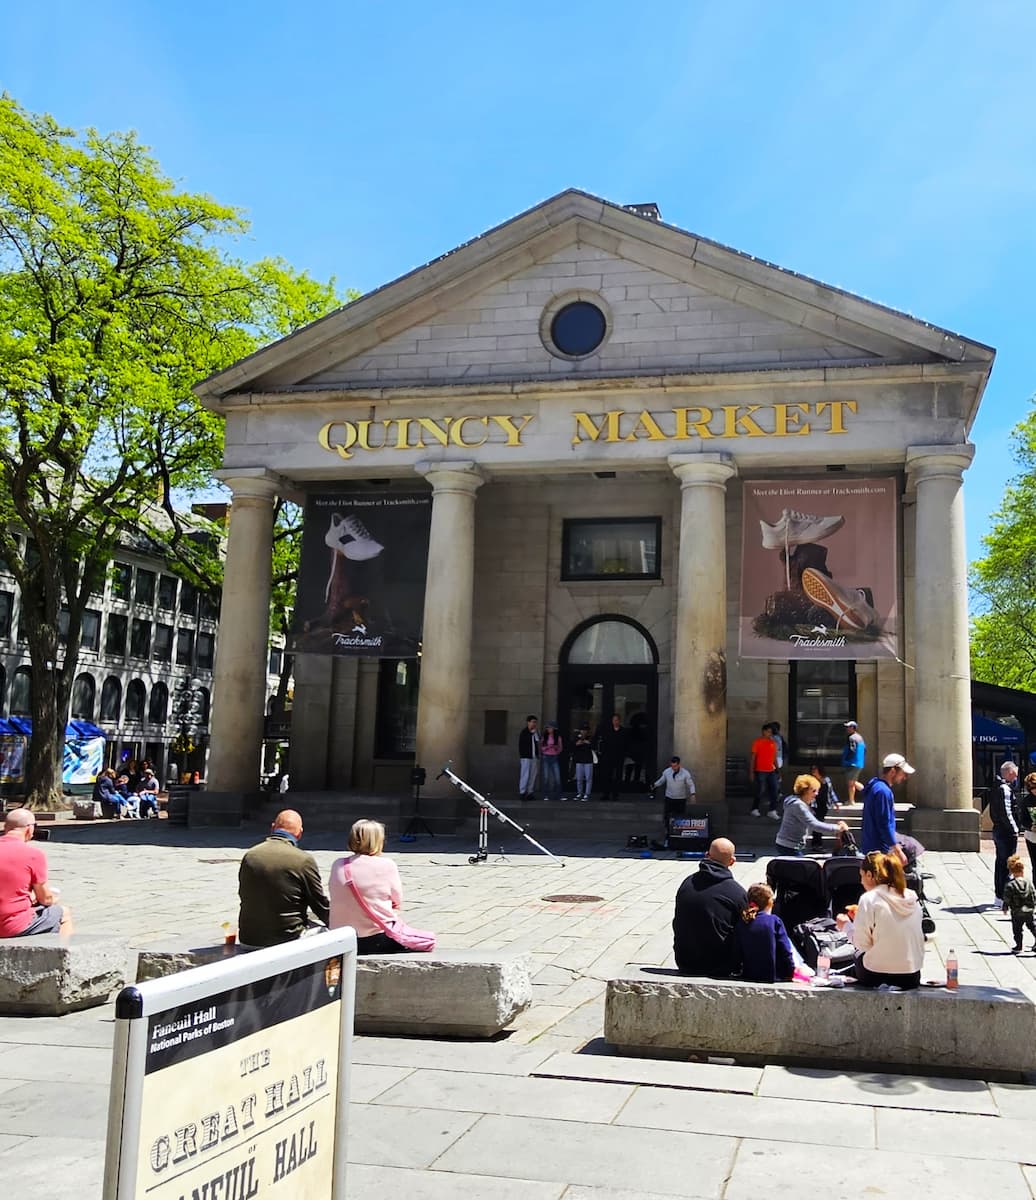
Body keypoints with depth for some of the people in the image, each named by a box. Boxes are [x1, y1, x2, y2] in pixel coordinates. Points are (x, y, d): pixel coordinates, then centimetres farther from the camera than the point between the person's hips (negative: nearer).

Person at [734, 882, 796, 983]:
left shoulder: (740, 924, 0)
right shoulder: (774, 921, -9)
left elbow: (738, 954, 3)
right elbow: (785, 951, -7)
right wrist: (791, 973, 5)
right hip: (773, 977, -4)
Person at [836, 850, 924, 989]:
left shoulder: (869, 899, -11)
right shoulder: (912, 898, 5)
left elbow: (862, 945, -9)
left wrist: (846, 926, 9)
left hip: (877, 977, -5)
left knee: (857, 957, 25)